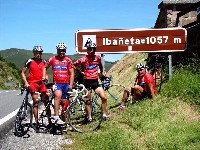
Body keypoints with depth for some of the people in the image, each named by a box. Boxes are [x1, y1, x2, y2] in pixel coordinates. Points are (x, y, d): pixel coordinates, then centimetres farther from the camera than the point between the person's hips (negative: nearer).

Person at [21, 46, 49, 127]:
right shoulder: (30, 61, 0)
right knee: (35, 101, -9)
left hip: (41, 83, 4)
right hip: (32, 83, -4)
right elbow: (23, 73, 3)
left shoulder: (44, 62, 12)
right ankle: (36, 121, -4)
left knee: (46, 101, -2)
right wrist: (26, 83, -8)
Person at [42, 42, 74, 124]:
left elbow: (71, 73, 5)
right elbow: (45, 67, 21)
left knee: (64, 102, 6)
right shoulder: (52, 59, 5)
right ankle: (56, 117, -34)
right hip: (57, 83, -2)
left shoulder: (68, 60, 6)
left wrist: (71, 85, -3)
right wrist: (44, 76, 7)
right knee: (58, 95, -31)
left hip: (66, 84, 2)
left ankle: (63, 121, 20)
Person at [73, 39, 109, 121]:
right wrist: (80, 72, -2)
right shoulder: (83, 59, -10)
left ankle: (104, 114, 7)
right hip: (87, 82, -3)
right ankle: (89, 117, 14)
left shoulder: (97, 57, 3)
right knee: (88, 101, 4)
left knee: (104, 97, -7)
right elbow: (73, 65, -1)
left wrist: (101, 72, 31)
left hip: (95, 81, 4)